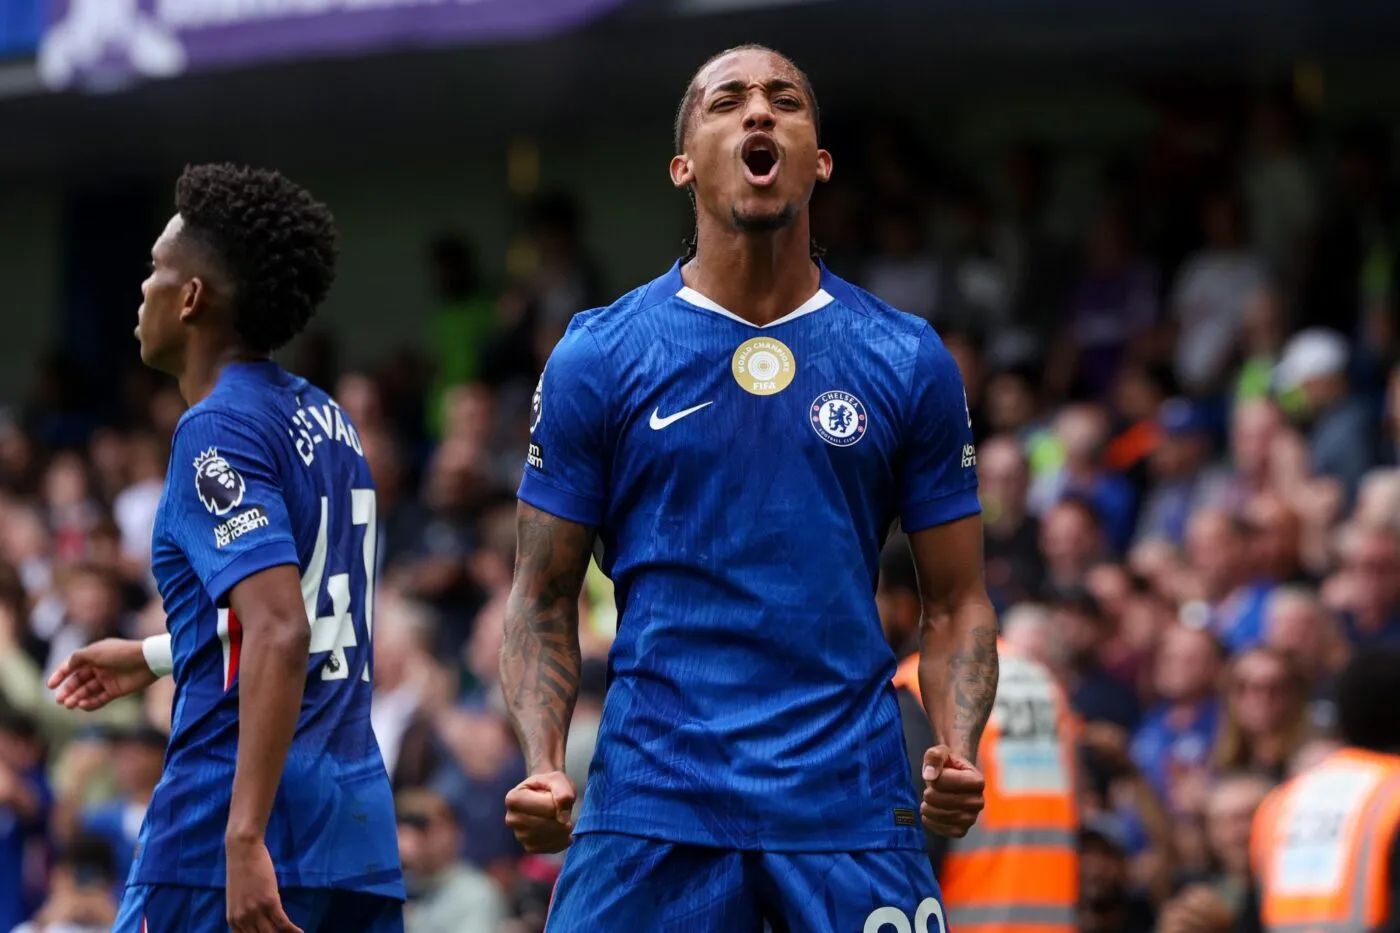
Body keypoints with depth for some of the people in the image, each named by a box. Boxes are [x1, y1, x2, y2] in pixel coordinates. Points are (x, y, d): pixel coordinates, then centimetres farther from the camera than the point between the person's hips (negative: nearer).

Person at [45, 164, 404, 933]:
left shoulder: (217, 430, -11)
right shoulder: (326, 421, 15)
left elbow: (281, 635, -22)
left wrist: (245, 840, -28)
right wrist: (151, 657, 41)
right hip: (359, 829, 8)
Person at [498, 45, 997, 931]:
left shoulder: (909, 361, 7)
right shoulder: (595, 359, 4)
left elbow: (956, 604, 10)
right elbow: (545, 600, 7)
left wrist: (958, 756, -9)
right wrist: (543, 765, -10)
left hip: (851, 808, 1)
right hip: (651, 806, -1)